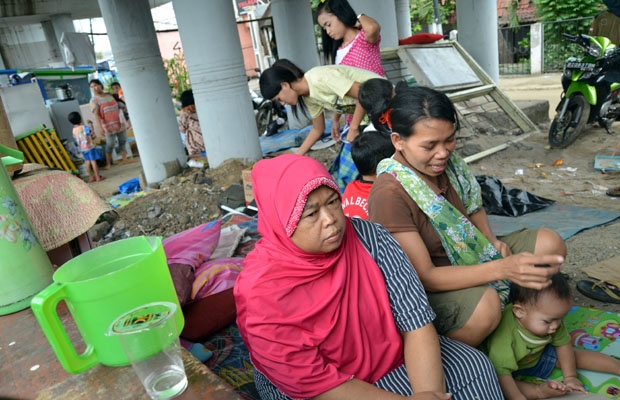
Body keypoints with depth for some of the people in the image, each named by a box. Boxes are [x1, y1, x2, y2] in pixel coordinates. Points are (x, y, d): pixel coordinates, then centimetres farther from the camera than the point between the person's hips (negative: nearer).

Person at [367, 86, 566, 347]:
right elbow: (425, 277, -29)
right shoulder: (390, 194, -30)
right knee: (485, 304, -36)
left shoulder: (448, 161, -8)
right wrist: (502, 269, -37)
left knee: (549, 243, -1)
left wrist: (494, 242, -7)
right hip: (426, 292, -7)